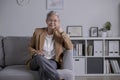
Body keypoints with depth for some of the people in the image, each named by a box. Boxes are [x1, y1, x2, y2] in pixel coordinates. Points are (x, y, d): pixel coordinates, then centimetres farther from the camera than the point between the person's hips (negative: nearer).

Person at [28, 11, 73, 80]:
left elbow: (70, 48, -4)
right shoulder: (38, 31, 8)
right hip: (37, 61, 2)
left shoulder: (60, 34, 8)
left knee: (43, 68, -38)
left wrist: (62, 32, -10)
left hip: (52, 62, -1)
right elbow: (30, 47, 16)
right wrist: (35, 52, -8)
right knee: (39, 57, -36)